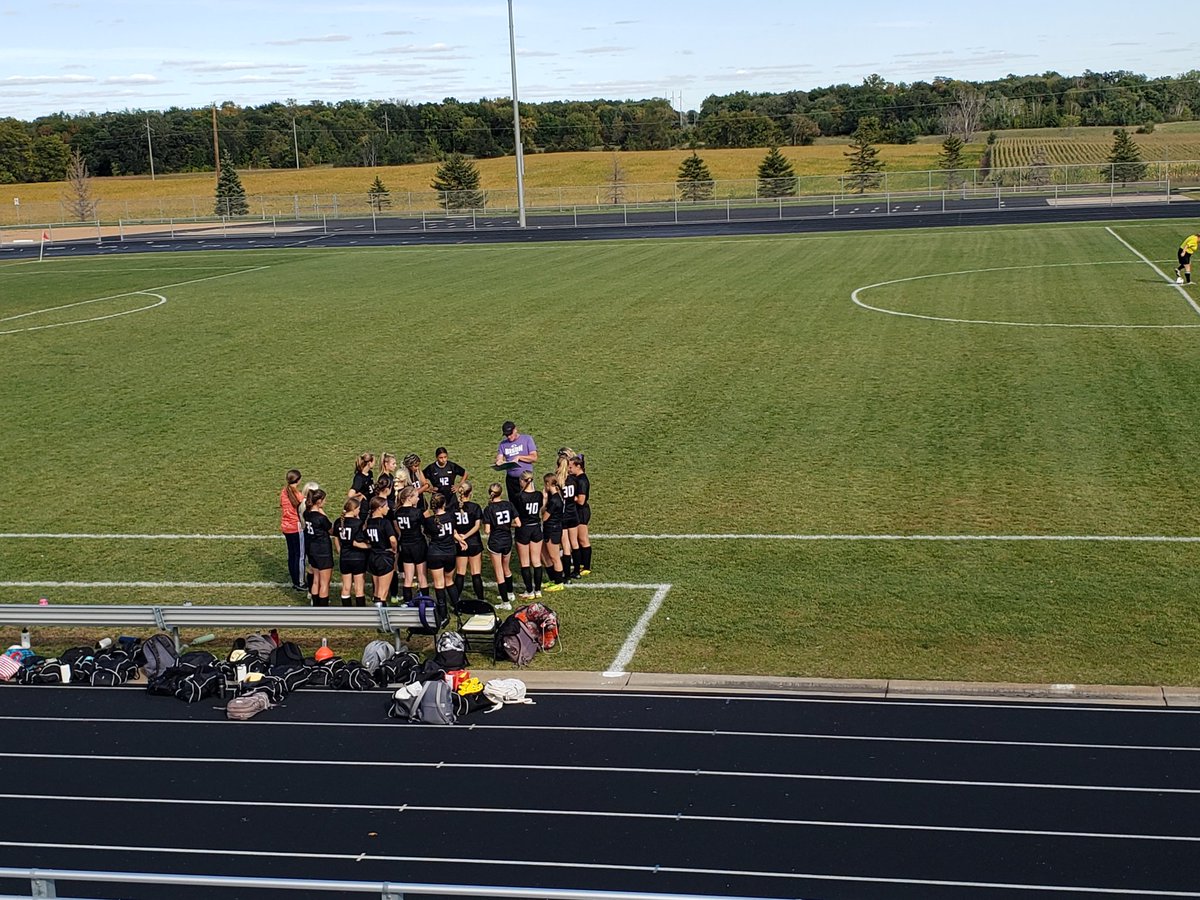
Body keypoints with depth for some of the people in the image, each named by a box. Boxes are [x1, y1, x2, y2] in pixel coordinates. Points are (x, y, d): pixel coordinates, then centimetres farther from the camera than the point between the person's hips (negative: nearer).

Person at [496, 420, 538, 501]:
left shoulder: (527, 439, 0)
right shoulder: (503, 444, 10)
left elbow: (534, 457, -6)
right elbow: (499, 458, 1)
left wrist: (519, 457, -16)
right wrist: (499, 462, -22)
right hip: (511, 479, 4)